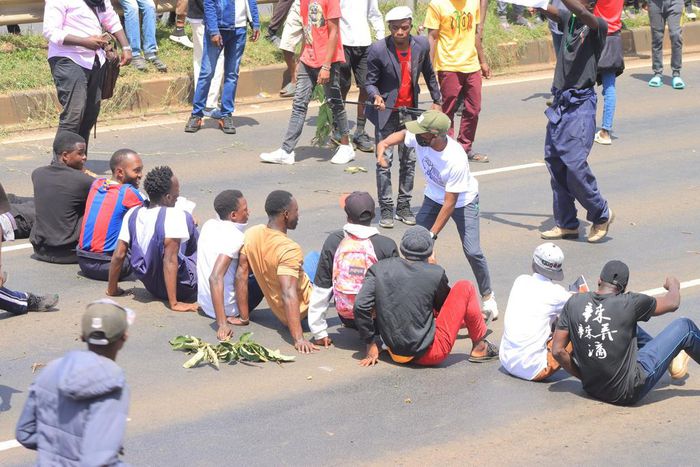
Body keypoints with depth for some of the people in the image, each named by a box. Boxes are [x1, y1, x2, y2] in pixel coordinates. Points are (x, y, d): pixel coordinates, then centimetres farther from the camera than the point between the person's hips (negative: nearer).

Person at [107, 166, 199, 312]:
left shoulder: (132, 214, -5)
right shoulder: (175, 216, -22)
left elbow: (118, 255, -5)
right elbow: (170, 259, -27)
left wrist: (112, 290, 8)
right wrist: (174, 303, -26)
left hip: (152, 288, 7)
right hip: (182, 289, -7)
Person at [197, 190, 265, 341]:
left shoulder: (209, 225, 0)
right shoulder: (235, 237, -24)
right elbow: (215, 278, -36)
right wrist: (222, 324, -39)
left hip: (205, 304, 7)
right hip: (229, 307, -7)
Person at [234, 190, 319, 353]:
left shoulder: (251, 234, -15)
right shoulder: (289, 249, -34)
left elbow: (241, 275, -10)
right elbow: (289, 295, -41)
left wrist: (244, 317, -1)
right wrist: (298, 339, -44)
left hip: (276, 308, 7)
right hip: (302, 309, -7)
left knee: (314, 257, 29)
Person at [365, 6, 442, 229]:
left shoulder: (421, 45, -6)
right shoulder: (378, 50, -17)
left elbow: (428, 74, 11)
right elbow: (370, 82, -9)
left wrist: (437, 100, 16)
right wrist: (376, 96, -30)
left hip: (410, 111, 4)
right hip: (386, 112, -4)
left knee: (409, 160, 8)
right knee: (385, 161, -4)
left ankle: (404, 206, 19)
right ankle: (386, 209, 4)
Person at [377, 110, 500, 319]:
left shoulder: (456, 160, -41)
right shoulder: (418, 137, -26)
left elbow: (450, 203, -32)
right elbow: (402, 134, 2)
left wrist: (432, 234, -30)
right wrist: (384, 143, -18)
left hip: (462, 200, -6)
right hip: (433, 197, 6)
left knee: (472, 251, -11)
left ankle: (487, 295, 9)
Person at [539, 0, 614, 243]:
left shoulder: (598, 26, -7)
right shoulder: (568, 20, 10)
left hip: (580, 104, -7)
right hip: (560, 102, 7)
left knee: (574, 163, -13)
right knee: (554, 160, 6)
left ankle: (601, 214, 7)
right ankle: (566, 223, 15)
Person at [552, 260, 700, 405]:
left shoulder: (574, 302, -5)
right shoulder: (629, 303, -15)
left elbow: (557, 350, -5)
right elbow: (673, 303, 1)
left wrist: (582, 376, 9)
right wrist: (673, 286, 24)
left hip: (591, 388, 5)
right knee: (685, 326, 6)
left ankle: (670, 361, 47)